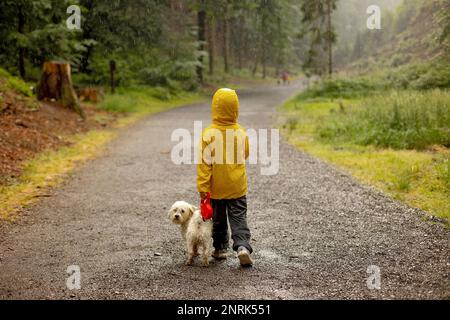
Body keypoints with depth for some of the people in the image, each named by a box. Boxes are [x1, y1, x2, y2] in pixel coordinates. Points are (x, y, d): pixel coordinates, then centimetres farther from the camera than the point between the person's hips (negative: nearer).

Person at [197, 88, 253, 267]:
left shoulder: (208, 134, -16)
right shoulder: (241, 133, -8)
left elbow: (204, 164, -15)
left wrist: (203, 188, -10)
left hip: (216, 188, -1)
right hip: (237, 187, 1)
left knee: (218, 220, 17)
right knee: (239, 218, 5)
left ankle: (220, 249, 27)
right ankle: (243, 247, -14)